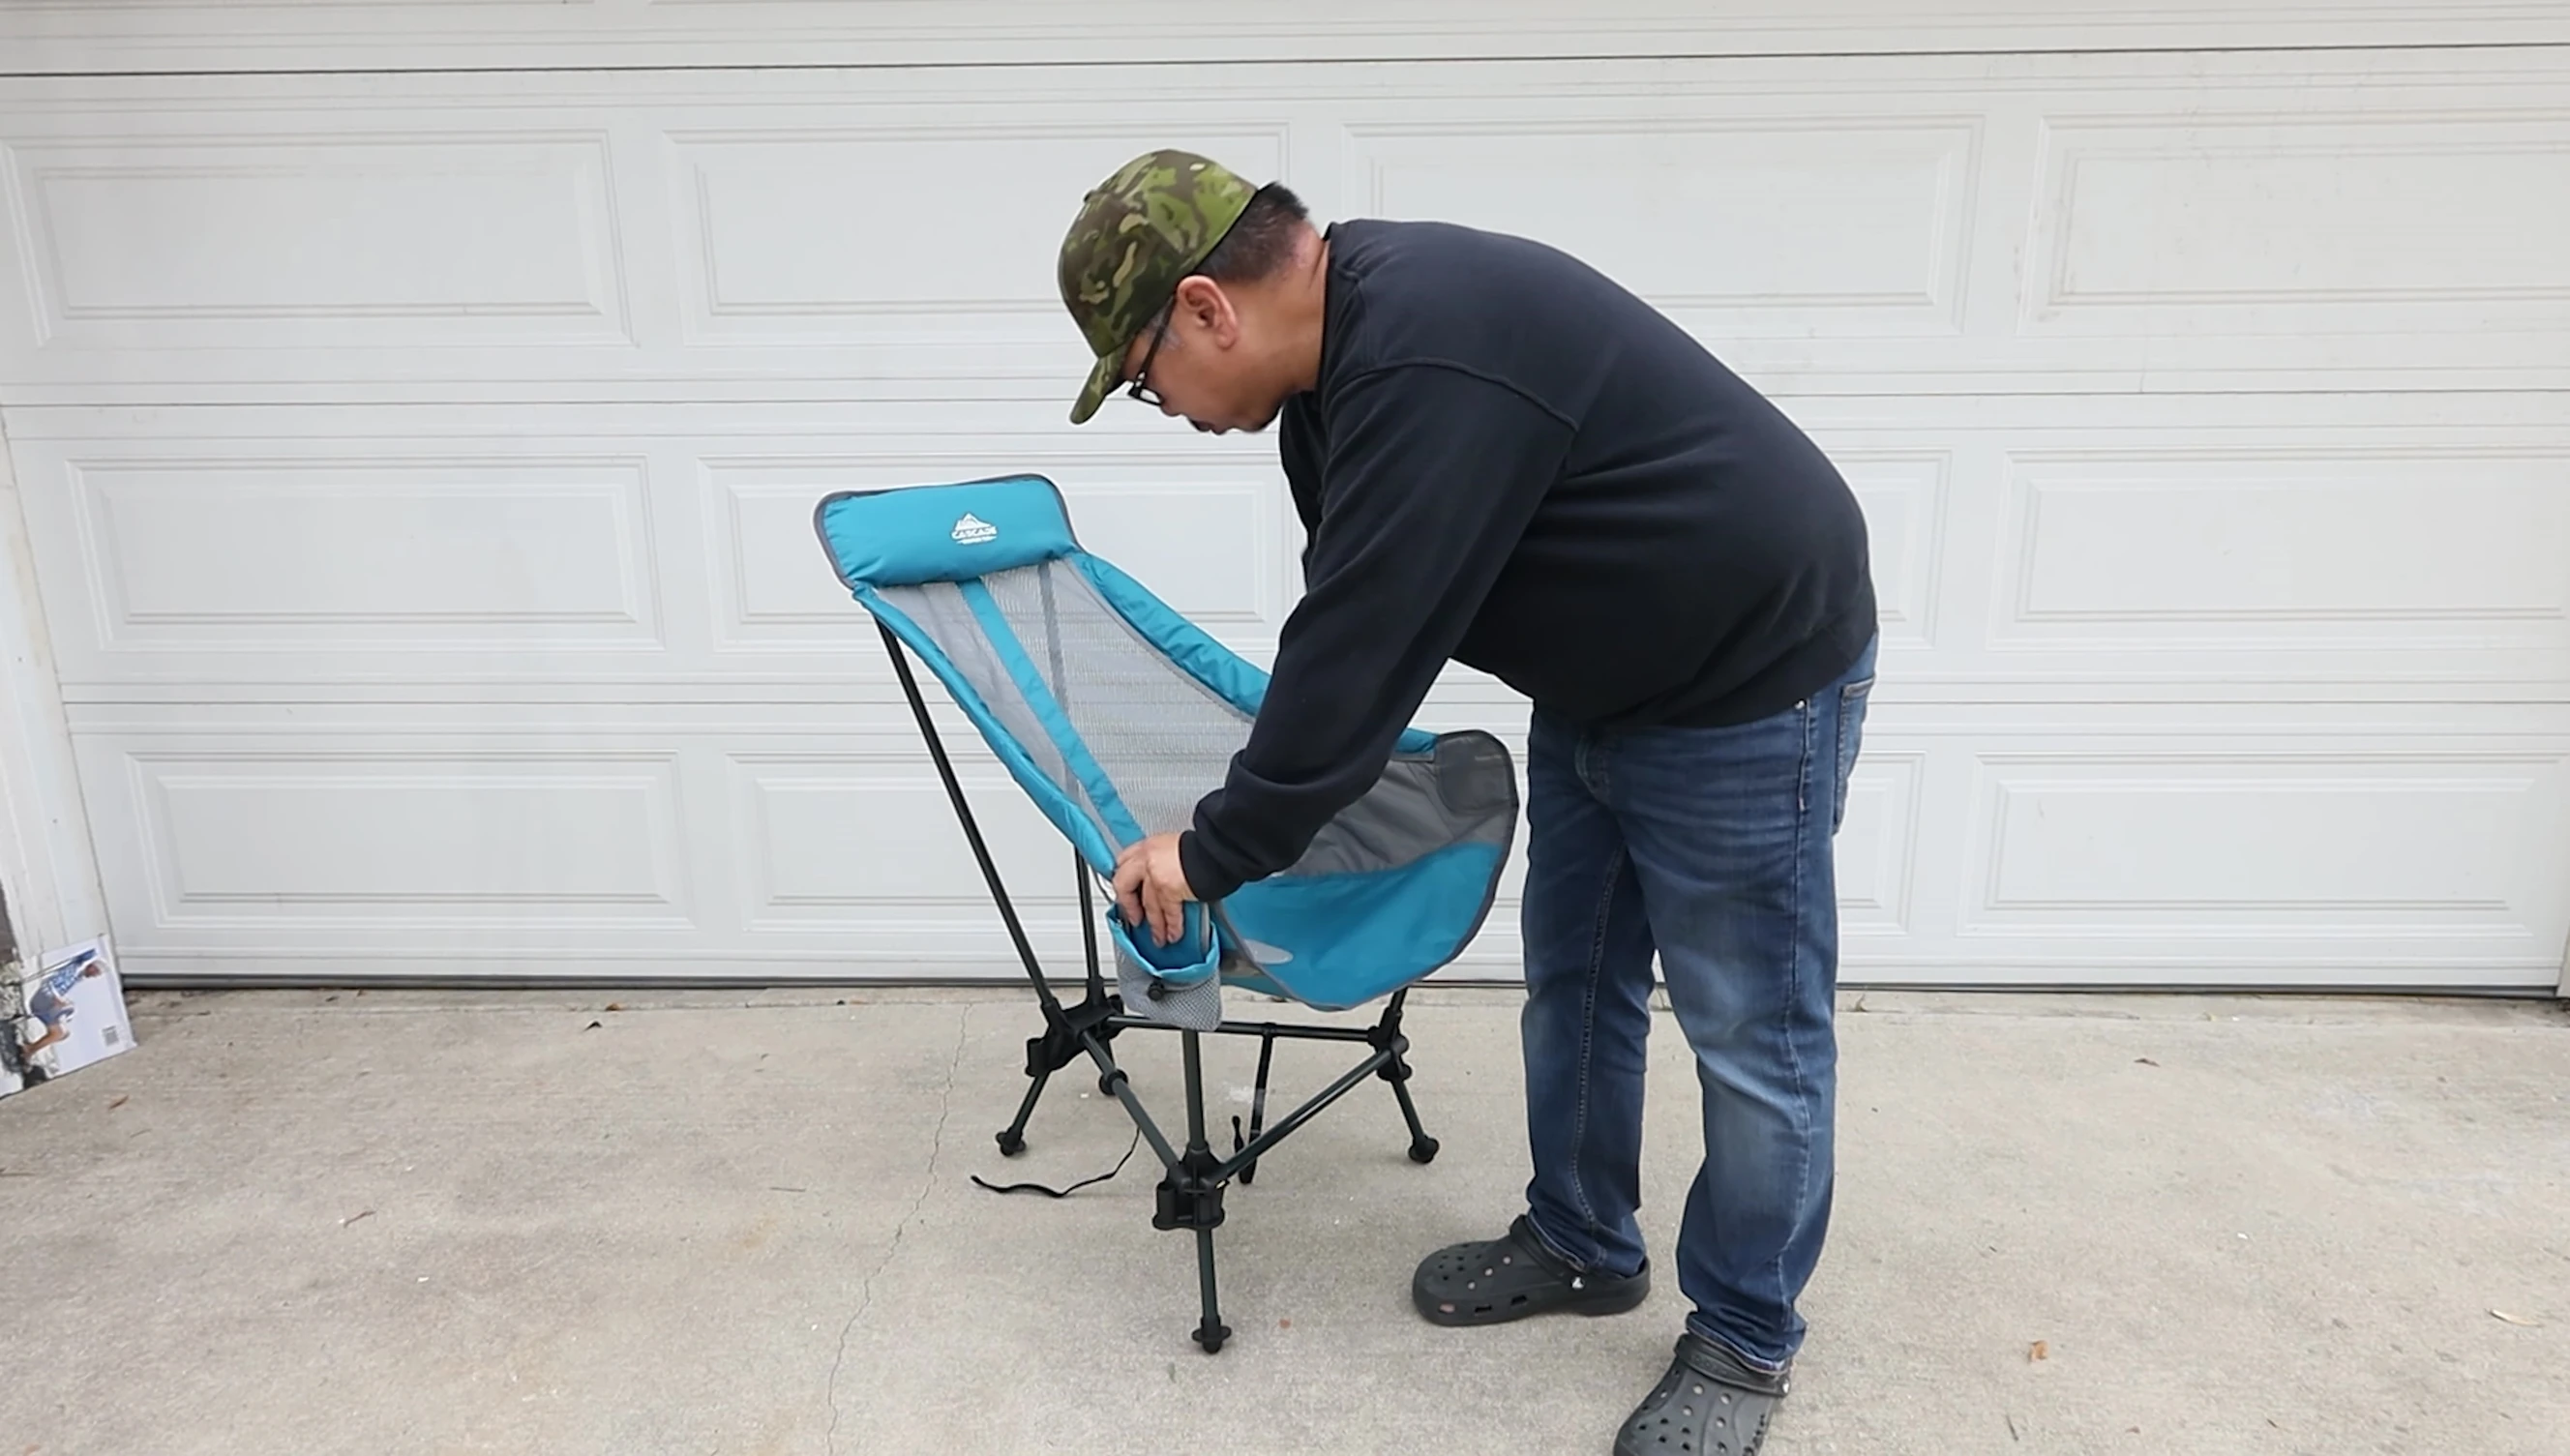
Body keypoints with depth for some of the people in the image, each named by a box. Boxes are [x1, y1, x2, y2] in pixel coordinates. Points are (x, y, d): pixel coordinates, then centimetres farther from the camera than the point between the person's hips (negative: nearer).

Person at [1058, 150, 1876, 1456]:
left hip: (1746, 686, -10)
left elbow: (1361, 648, -29)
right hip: (1600, 683, 10)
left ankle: (1745, 1342, 25)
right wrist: (1265, 799, 18)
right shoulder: (1346, 341, 2)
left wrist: (1214, 852, -17)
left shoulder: (1428, 365, -31)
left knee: (1751, 1035, 5)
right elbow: (1349, 619, 12)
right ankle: (1580, 1246, 38)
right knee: (1572, 982, 18)